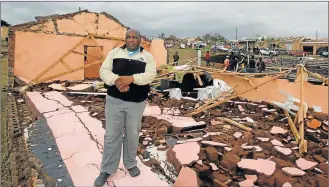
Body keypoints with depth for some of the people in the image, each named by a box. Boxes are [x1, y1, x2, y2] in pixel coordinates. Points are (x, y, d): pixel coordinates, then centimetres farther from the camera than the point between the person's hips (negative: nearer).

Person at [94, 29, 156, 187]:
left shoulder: (147, 56, 4)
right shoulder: (114, 52, 7)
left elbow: (151, 74, -10)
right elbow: (104, 71, -3)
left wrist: (132, 78, -26)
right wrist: (117, 81, -23)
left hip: (137, 102, 0)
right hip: (114, 100, 1)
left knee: (132, 134, 12)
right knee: (111, 134, 5)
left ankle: (130, 164, 32)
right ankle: (107, 169, 19)